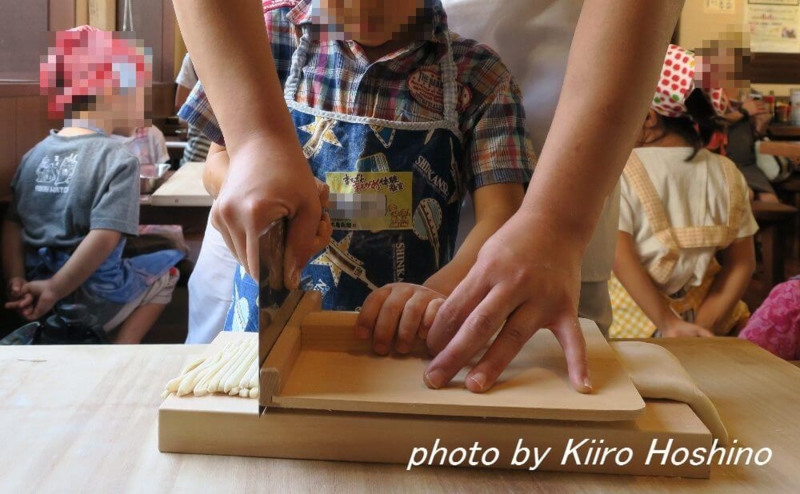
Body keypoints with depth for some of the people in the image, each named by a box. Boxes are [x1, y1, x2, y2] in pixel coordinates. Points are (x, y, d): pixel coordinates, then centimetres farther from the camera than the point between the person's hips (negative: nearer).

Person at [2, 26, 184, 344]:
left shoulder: (35, 153, 6)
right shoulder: (119, 158, -13)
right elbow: (105, 235, -23)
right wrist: (55, 289, -20)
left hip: (34, 289, 6)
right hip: (92, 302, -6)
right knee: (165, 274, 24)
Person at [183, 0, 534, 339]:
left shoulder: (478, 76, -3)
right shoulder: (272, 28, 0)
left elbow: (503, 217, -11)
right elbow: (220, 159, 9)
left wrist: (437, 292, -30)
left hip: (401, 342, 0)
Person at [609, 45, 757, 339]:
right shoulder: (727, 174, 3)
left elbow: (620, 257, -15)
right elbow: (742, 263, 2)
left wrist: (668, 324, -14)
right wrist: (703, 326, -1)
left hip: (636, 316, -4)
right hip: (700, 311, 4)